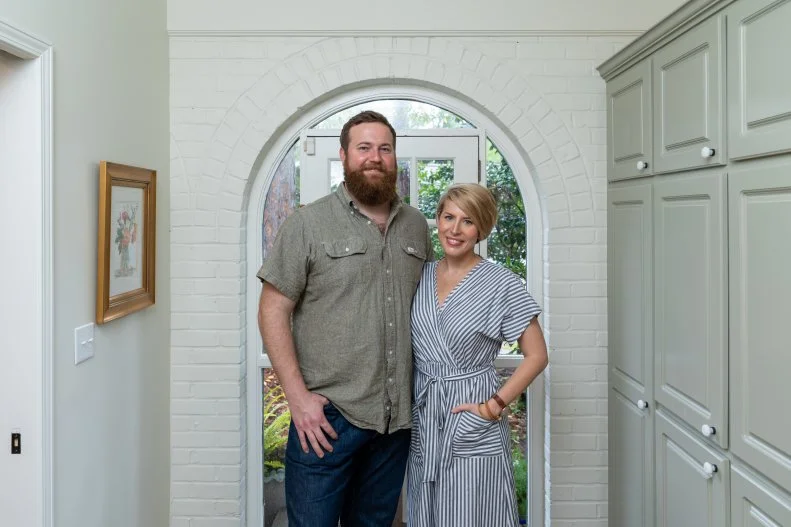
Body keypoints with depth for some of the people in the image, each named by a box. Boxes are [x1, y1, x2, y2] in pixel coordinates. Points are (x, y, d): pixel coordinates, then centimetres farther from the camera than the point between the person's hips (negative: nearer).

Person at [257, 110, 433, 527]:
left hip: (398, 415, 5)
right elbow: (273, 310, -6)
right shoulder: (307, 223, -4)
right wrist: (298, 396, -13)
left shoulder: (416, 226, 9)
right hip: (326, 414, -4)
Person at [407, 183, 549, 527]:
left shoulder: (501, 284, -9)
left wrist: (494, 405, -13)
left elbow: (536, 356, -7)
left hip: (472, 429, -4)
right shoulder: (420, 276, 4)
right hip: (422, 423, 4)